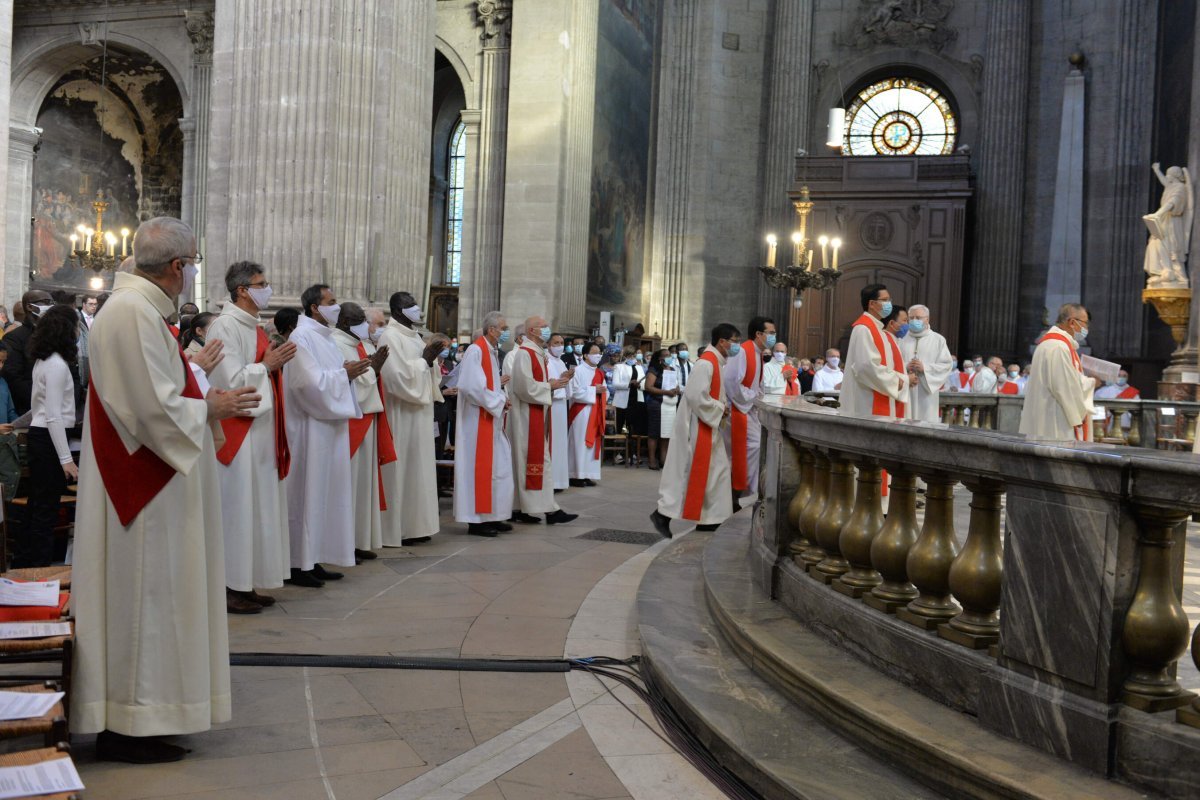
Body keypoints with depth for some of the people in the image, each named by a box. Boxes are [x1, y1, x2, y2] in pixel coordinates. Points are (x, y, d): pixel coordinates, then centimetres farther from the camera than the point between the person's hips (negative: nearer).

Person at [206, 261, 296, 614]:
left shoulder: (254, 327, 16)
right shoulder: (225, 326, -12)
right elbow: (231, 380, -19)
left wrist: (276, 362, 8)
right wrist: (267, 365, -16)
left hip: (260, 431, 10)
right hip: (237, 431, -9)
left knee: (257, 505, 11)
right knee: (237, 507, -5)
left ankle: (246, 584, 18)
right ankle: (229, 588, 3)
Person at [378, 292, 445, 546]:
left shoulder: (414, 336, 14)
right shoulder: (390, 337, -12)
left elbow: (426, 374, 18)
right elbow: (400, 376, -21)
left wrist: (431, 358, 0)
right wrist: (425, 358, -15)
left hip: (419, 413, 9)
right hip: (402, 416, -9)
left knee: (418, 468, 11)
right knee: (402, 469, -5)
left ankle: (413, 525, 17)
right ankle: (397, 530, 2)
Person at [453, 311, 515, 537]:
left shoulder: (491, 351, 16)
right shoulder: (476, 351, -15)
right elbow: (472, 387, -23)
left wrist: (499, 385, 3)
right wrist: (500, 400, -15)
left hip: (491, 419, 10)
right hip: (478, 420, -10)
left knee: (497, 467, 11)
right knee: (480, 468, -5)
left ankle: (491, 516, 19)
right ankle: (476, 520, 2)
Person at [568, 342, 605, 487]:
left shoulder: (599, 373, 14)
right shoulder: (578, 371, -9)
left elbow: (603, 390, 18)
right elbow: (575, 393, -16)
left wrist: (603, 393, -5)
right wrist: (594, 390, -16)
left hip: (596, 413, 8)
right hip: (581, 413, -8)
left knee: (593, 443, 6)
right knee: (580, 444, -6)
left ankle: (587, 475, 11)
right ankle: (576, 475, -2)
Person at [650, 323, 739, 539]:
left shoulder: (717, 363, 12)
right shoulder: (706, 363, -18)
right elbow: (696, 396, -24)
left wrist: (722, 408, 6)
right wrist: (719, 409, -15)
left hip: (708, 426, 10)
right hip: (697, 426, -10)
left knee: (717, 470, 11)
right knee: (690, 471, -6)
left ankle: (708, 519, 16)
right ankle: (663, 513, 1)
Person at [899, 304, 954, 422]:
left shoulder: (938, 339, 7)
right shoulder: (902, 339, 10)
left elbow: (947, 364, 0)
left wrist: (925, 368, -12)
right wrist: (905, 367, -16)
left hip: (927, 393, -1)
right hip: (904, 392, 1)